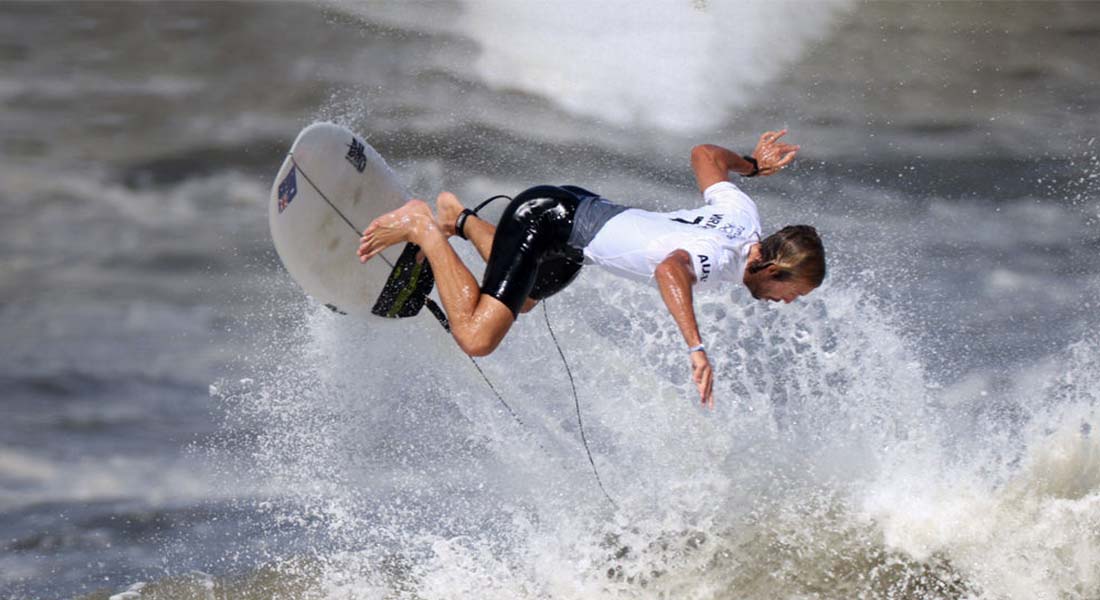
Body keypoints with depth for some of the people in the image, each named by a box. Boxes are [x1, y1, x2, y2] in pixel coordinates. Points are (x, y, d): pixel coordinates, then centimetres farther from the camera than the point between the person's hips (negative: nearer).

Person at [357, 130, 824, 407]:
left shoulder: (742, 215, -3)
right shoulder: (715, 258, -30)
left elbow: (704, 155, 14)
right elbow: (672, 268, -54)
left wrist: (753, 165, 29)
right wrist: (697, 350, -61)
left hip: (579, 208, 9)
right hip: (545, 221, -9)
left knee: (524, 300, 34)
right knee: (476, 337, -18)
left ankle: (459, 218, 35)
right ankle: (425, 229, -4)